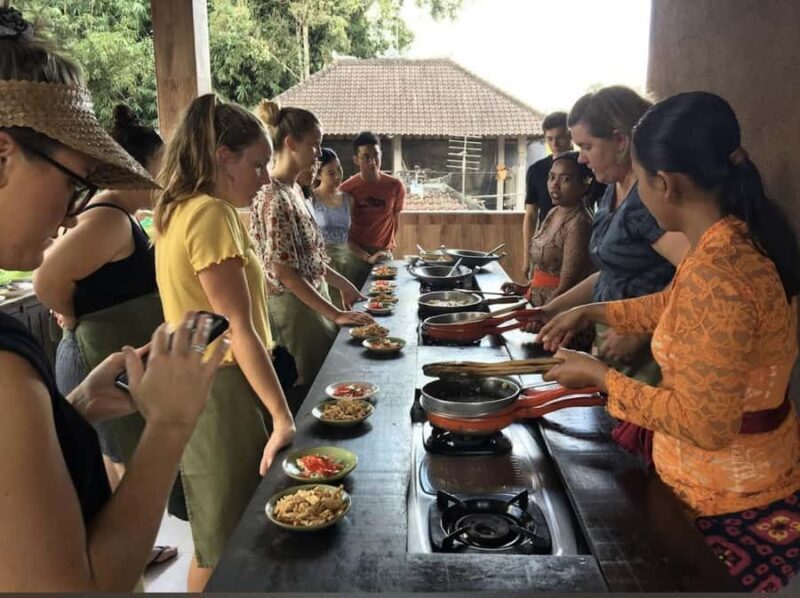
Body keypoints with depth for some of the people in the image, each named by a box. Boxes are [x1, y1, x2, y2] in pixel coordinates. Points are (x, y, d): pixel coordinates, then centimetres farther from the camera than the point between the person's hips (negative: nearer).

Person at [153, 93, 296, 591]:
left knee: (218, 535, 23)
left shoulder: (179, 210, 10)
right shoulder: (211, 214, -19)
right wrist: (283, 418, -20)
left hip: (200, 386, 10)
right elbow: (240, 329, -22)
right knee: (229, 544, 6)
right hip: (221, 391, -10)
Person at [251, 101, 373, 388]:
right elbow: (284, 271, -22)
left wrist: (342, 284, 16)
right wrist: (335, 314, -21)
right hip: (296, 306, -9)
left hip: (313, 298, 9)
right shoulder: (273, 198, -20)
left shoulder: (294, 189, 8)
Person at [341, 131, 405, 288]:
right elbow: (344, 234, -8)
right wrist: (368, 258, -19)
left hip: (384, 256, 2)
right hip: (354, 256, -1)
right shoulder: (346, 190, -9)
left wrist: (387, 250, 10)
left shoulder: (396, 186, -4)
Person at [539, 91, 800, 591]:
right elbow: (677, 305, 18)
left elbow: (703, 426, -29)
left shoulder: (716, 274, -33)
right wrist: (591, 312, 14)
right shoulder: (739, 240, -2)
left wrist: (600, 376, -18)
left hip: (730, 505, -8)